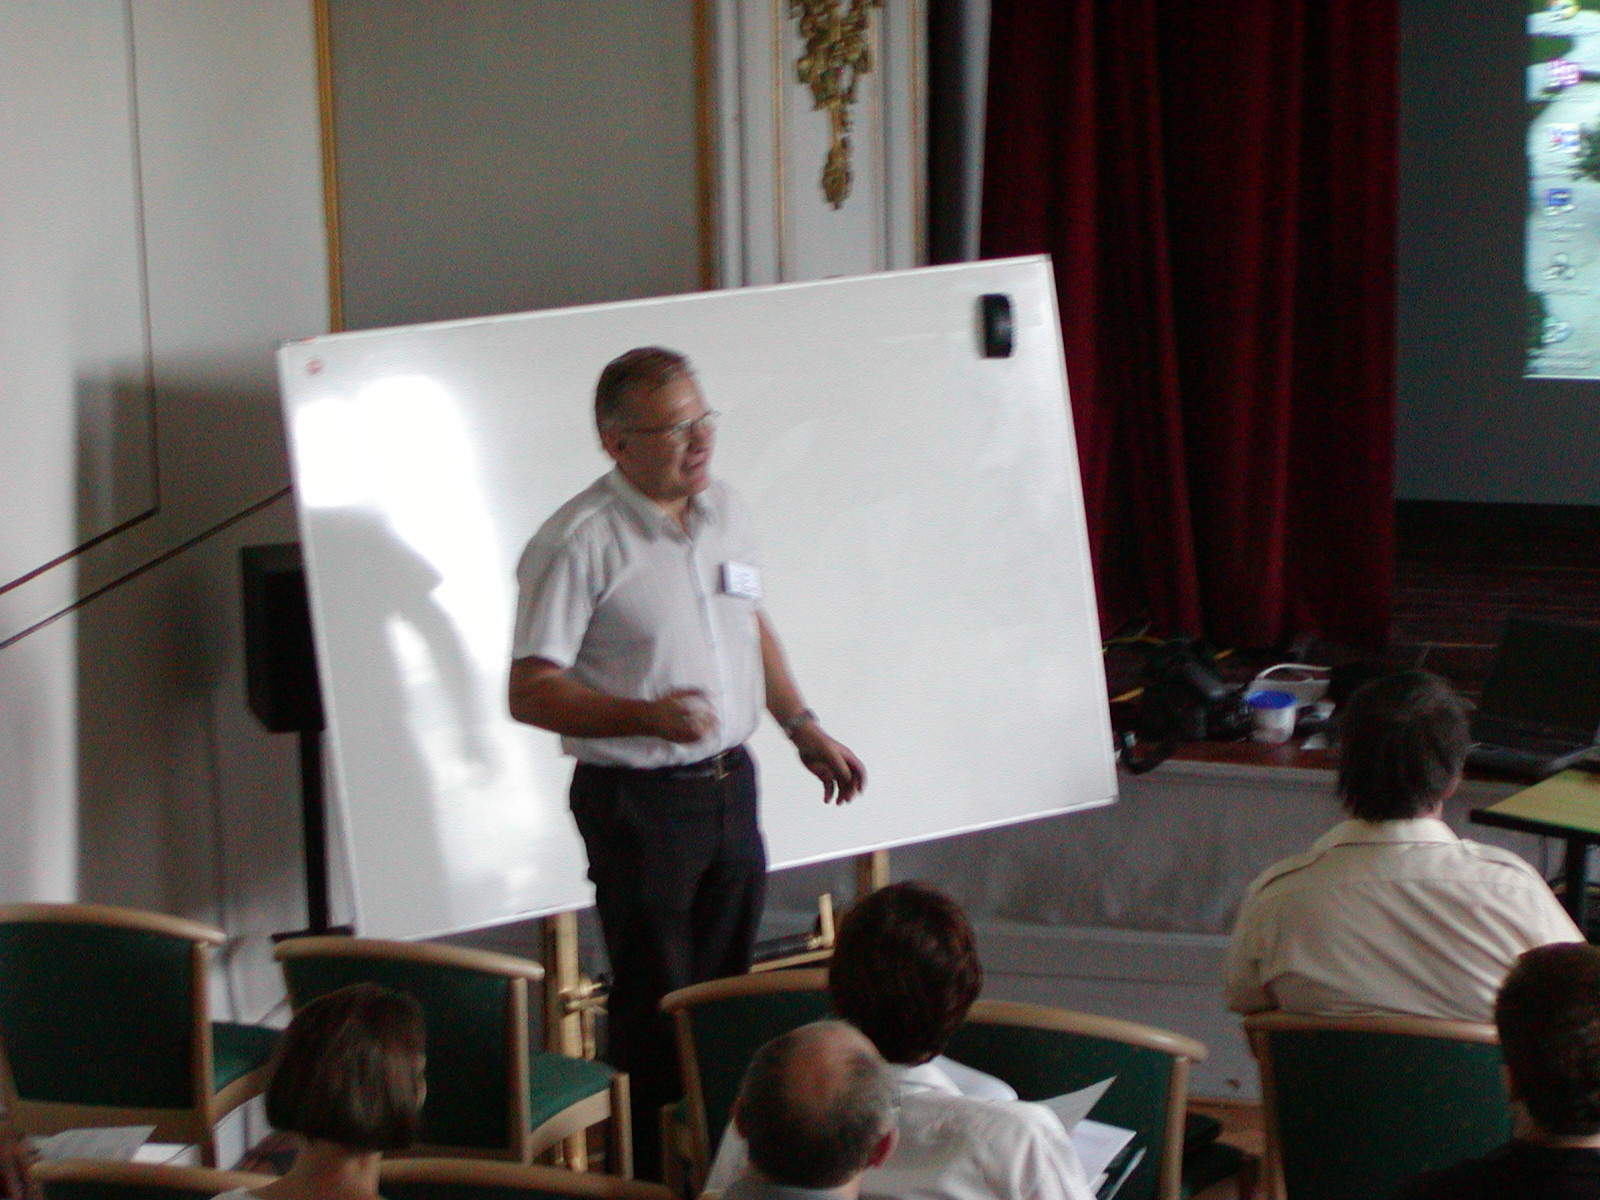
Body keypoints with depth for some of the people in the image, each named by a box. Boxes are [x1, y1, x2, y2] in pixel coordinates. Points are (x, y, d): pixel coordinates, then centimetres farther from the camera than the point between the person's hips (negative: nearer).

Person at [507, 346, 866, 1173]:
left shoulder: (722, 511, 6)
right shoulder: (580, 542, -17)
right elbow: (529, 693, -19)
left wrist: (802, 727, 18)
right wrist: (647, 716, -30)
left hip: (730, 785, 7)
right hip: (637, 801, -7)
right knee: (656, 1011, -1)